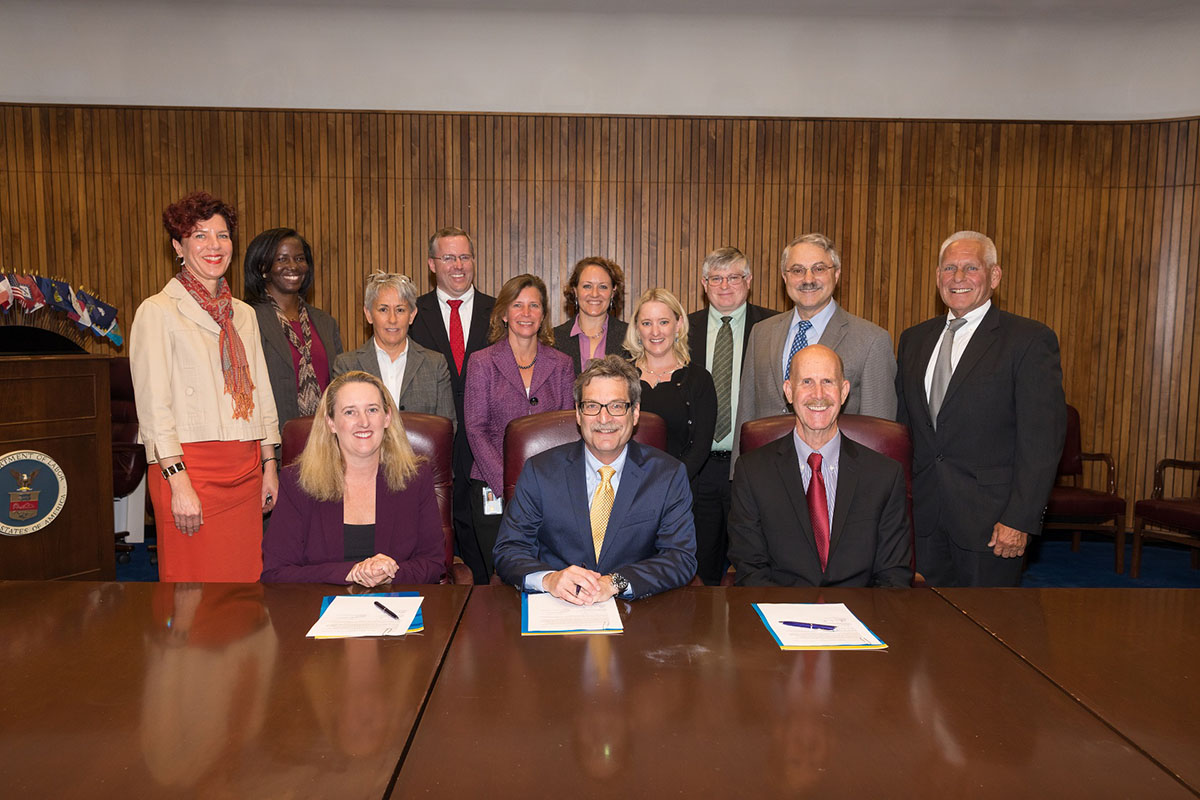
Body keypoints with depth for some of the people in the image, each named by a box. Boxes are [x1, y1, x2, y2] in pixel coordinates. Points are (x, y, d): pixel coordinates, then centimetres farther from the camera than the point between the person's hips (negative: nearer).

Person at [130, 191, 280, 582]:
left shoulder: (243, 314, 14)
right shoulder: (158, 311, -3)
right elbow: (153, 405, -9)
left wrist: (270, 467, 12)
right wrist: (179, 483, -15)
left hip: (246, 471, 5)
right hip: (190, 467, -5)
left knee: (245, 580, 8)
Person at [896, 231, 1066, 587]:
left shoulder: (1030, 340, -6)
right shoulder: (914, 339, 11)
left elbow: (1042, 439, -11)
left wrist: (1020, 519, -16)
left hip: (989, 518, -4)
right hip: (921, 515, 5)